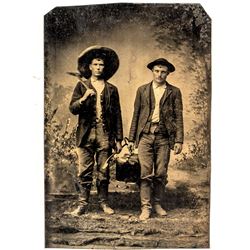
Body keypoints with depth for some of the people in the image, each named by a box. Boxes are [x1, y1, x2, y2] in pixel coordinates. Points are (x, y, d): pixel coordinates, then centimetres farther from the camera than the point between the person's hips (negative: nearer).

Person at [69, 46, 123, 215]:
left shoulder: (111, 89, 12)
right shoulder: (82, 85, 10)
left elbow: (117, 115, 11)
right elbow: (73, 109, 0)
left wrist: (119, 139, 6)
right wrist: (84, 98, -19)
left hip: (105, 135, 1)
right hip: (86, 134, -1)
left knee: (104, 172, 4)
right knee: (85, 171, 1)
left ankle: (104, 203, 16)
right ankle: (83, 204, 10)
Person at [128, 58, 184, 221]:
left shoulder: (174, 92, 8)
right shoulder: (142, 90, 12)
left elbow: (178, 117, 4)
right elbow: (136, 115, 12)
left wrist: (179, 140, -4)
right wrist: (132, 138, 8)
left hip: (164, 137, 0)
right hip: (145, 135, 0)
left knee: (161, 173, 4)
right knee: (146, 173, -4)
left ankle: (157, 204, 20)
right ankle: (146, 207, 4)